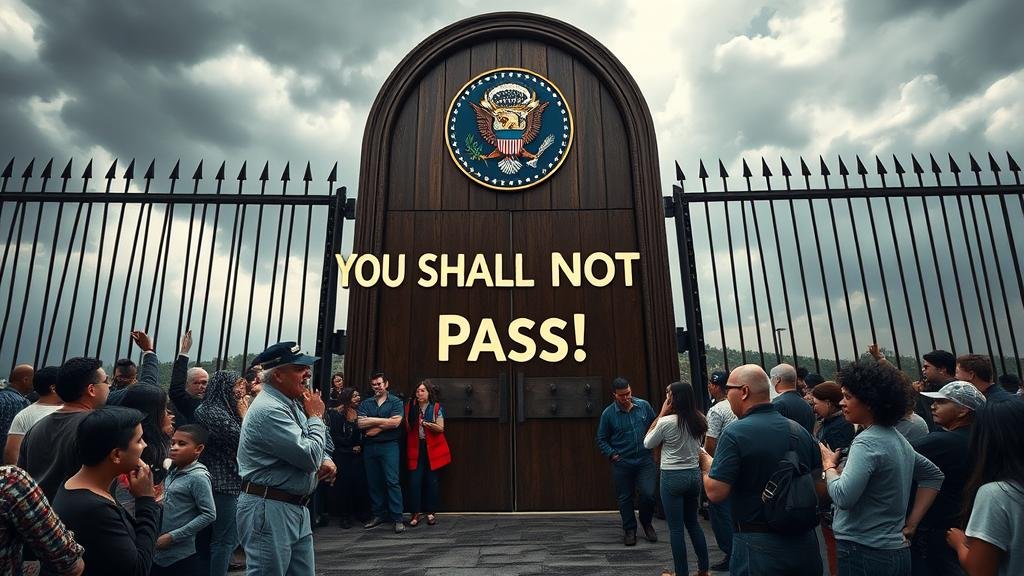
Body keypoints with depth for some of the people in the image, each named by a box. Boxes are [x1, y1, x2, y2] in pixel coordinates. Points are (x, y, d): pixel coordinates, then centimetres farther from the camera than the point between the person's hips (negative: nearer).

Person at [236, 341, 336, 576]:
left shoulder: (293, 403, 9)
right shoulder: (268, 410, -22)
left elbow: (310, 449, 21)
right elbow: (309, 457, -25)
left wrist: (326, 460, -2)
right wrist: (316, 417, -11)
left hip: (297, 508, 9)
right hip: (269, 510, -9)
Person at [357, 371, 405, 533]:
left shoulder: (396, 402, 2)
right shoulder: (365, 403, 12)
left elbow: (395, 422, -12)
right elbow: (360, 423, -3)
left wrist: (373, 424, -7)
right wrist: (383, 420, -9)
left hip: (389, 445, -4)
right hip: (369, 446, 4)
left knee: (392, 481, -8)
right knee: (373, 482, 9)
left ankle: (397, 519, -3)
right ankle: (378, 515, 22)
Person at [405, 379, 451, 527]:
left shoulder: (437, 407, -3)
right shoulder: (411, 407, 4)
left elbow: (440, 428, -8)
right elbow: (407, 428, 10)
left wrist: (427, 423, -22)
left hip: (432, 448, -1)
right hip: (416, 448, 1)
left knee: (431, 481, 5)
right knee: (414, 481, -5)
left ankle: (431, 512, 18)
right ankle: (415, 513, 6)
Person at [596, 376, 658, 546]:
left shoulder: (644, 406, -2)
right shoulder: (608, 413, -7)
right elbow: (601, 440, 3)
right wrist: (612, 455, -8)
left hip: (645, 460, 1)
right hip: (622, 463, -1)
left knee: (648, 494, -4)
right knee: (625, 498, 8)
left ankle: (647, 523, 25)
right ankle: (629, 530, 28)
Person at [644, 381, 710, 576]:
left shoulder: (666, 422, -19)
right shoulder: (699, 420, -2)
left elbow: (647, 443, -3)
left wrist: (661, 414, -7)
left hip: (673, 477, -6)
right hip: (694, 474, 6)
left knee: (676, 528, 6)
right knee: (693, 523, 22)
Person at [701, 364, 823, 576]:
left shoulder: (735, 433, -18)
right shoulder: (801, 431, 1)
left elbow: (716, 492, -21)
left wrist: (706, 464, -3)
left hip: (759, 548, -6)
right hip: (805, 545, 6)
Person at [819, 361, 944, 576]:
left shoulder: (867, 442, -20)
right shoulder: (897, 438, 8)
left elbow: (843, 497, -29)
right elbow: (934, 475, 22)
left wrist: (829, 465, -10)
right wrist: (911, 524, 15)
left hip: (864, 552, -8)